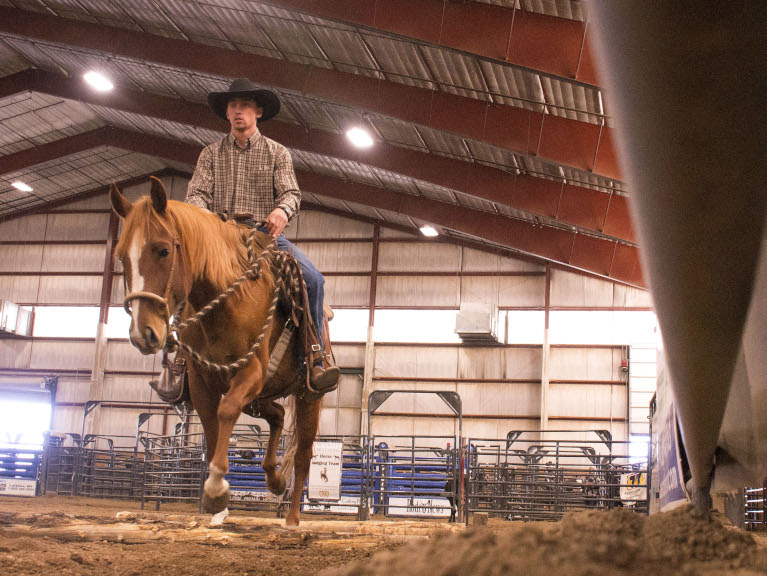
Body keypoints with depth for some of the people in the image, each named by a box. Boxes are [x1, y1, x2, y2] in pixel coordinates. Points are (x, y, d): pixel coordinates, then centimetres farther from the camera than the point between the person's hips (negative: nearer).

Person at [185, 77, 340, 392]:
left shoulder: (276, 153, 13)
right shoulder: (211, 153, 16)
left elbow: (291, 192, 1)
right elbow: (197, 192, 6)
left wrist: (282, 211, -24)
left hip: (265, 231, 0)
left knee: (313, 279, -25)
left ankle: (316, 355, -17)